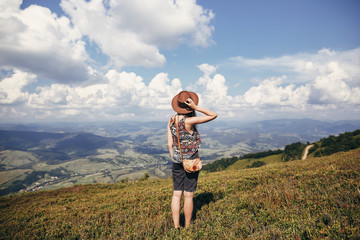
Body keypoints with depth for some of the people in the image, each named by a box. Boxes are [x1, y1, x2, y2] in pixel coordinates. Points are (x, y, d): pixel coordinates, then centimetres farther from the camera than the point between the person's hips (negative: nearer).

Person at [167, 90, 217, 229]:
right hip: (191, 160, -5)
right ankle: (187, 226, 21)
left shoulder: (171, 121, -1)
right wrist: (196, 107, -19)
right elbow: (214, 115, -15)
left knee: (176, 194, 11)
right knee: (188, 195, 7)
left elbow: (170, 144, 2)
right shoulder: (189, 121, -20)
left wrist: (174, 160, 13)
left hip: (177, 160, 5)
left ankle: (176, 226, 20)